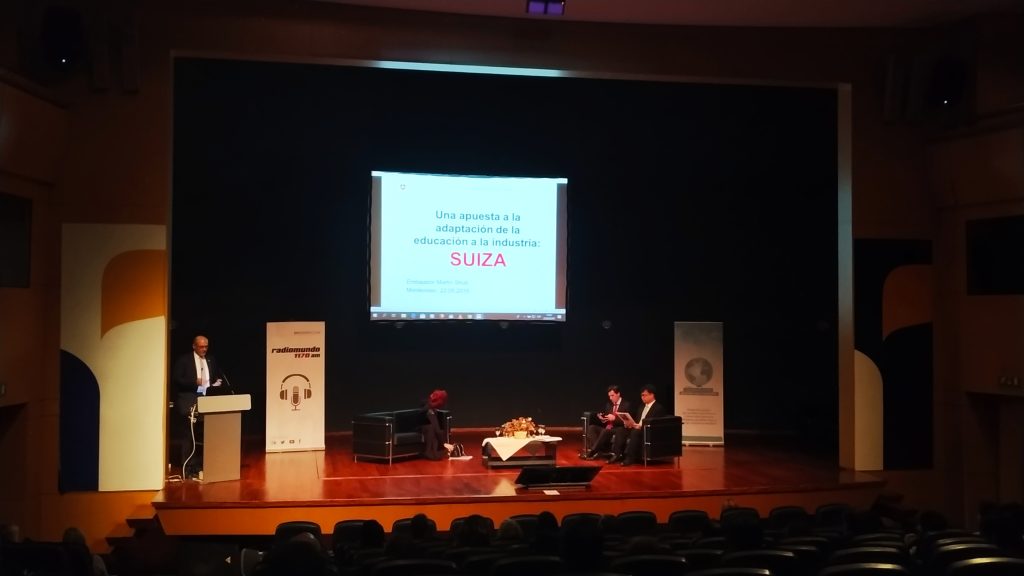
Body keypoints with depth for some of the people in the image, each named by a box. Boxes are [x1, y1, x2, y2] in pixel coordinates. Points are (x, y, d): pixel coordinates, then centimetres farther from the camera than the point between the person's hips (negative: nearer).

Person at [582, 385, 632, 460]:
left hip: (619, 431, -7)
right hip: (607, 428, 7)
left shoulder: (626, 405, -2)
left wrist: (614, 418, -22)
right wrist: (602, 418, -2)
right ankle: (595, 451, -30)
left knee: (606, 431, -35)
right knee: (591, 427, -16)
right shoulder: (608, 404, 17)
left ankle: (592, 452, -31)